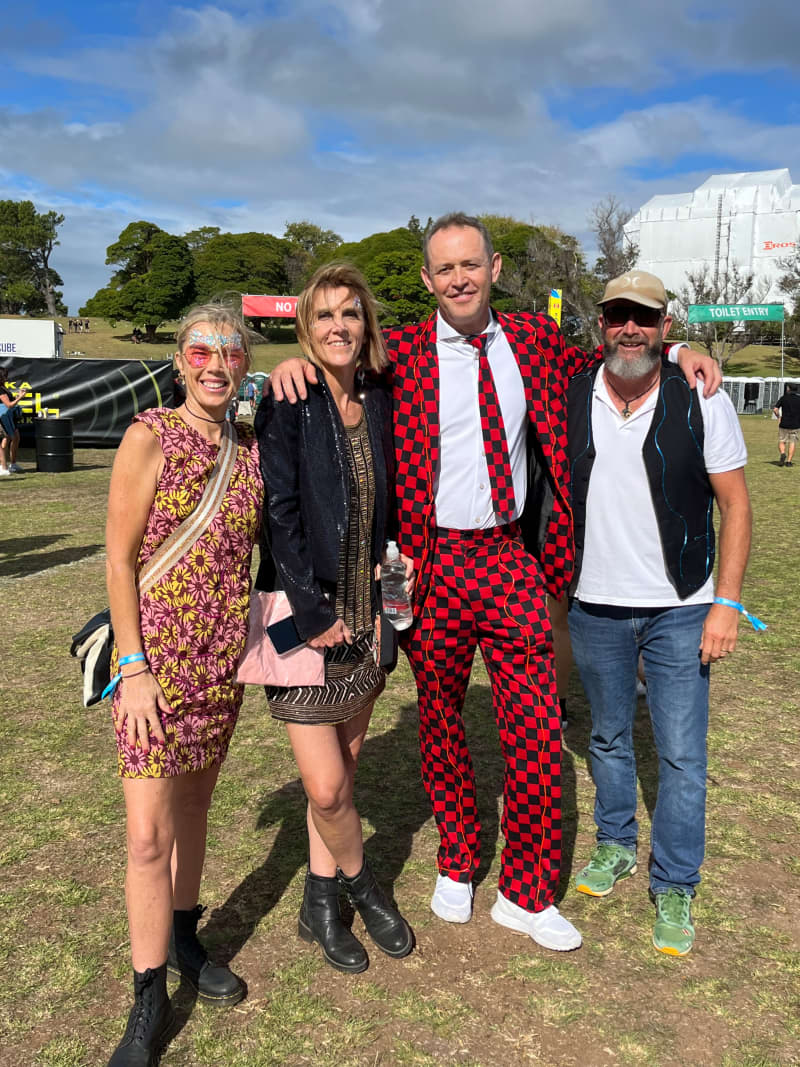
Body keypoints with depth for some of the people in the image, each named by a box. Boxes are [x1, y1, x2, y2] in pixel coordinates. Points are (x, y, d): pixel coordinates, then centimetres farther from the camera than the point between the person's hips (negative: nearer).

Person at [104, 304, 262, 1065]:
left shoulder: (251, 450, 4)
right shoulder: (149, 437, -10)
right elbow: (118, 560, -11)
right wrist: (133, 667, -15)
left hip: (223, 658, 5)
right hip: (157, 656, -5)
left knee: (194, 805, 19)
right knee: (149, 835, -2)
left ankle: (181, 941, 39)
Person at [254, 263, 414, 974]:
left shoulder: (381, 403, 6)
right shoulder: (288, 406, -9)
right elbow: (280, 514, -14)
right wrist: (313, 613, -16)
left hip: (365, 614, 5)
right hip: (305, 613, -5)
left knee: (344, 767, 13)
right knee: (326, 786, -4)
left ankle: (321, 902, 31)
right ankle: (360, 885, 25)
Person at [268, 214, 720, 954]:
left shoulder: (534, 339, 8)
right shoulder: (401, 354, -2)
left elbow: (602, 367, 24)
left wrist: (675, 351, 10)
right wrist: (297, 363, -18)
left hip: (513, 559, 2)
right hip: (435, 563, -1)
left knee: (537, 730, 2)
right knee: (440, 722, 13)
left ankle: (527, 893, 23)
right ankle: (457, 864, 38)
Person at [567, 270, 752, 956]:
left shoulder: (702, 402, -9)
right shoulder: (568, 397, -3)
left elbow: (734, 503, -5)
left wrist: (727, 602, -10)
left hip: (679, 610, -2)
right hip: (594, 607, 3)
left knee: (682, 753, 3)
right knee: (609, 737, 18)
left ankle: (675, 888, 21)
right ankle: (616, 845, 39)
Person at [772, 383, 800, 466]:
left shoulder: (783, 398, -3)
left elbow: (775, 409, -10)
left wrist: (778, 416, 8)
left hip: (784, 424, -1)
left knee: (781, 441, 10)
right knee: (792, 442, 9)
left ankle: (782, 453, -18)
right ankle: (789, 461, 3)